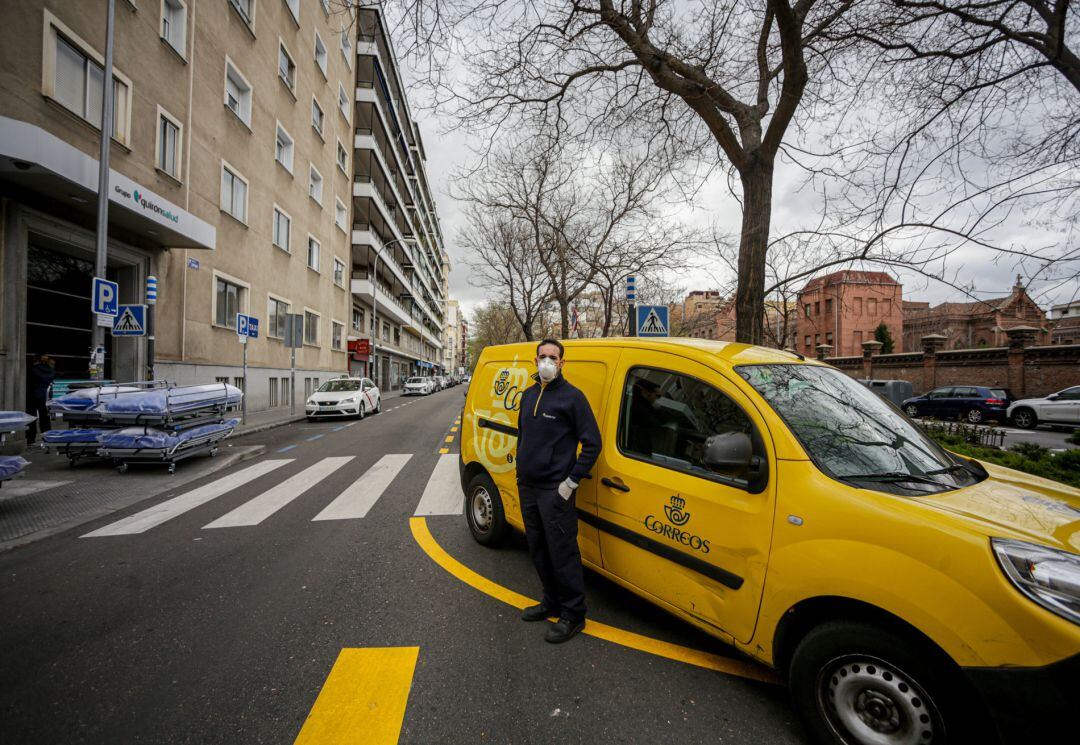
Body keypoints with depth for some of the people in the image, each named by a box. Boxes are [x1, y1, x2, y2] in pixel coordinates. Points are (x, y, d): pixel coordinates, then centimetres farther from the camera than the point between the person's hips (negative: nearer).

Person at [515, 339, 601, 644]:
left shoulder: (572, 396, -10)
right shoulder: (529, 395, 11)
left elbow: (592, 443, -11)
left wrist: (571, 482, -14)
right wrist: (521, 470, 15)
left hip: (555, 490, -7)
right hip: (527, 487, 7)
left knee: (562, 552, 0)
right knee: (538, 549, 17)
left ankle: (573, 615, 16)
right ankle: (552, 602, 35)